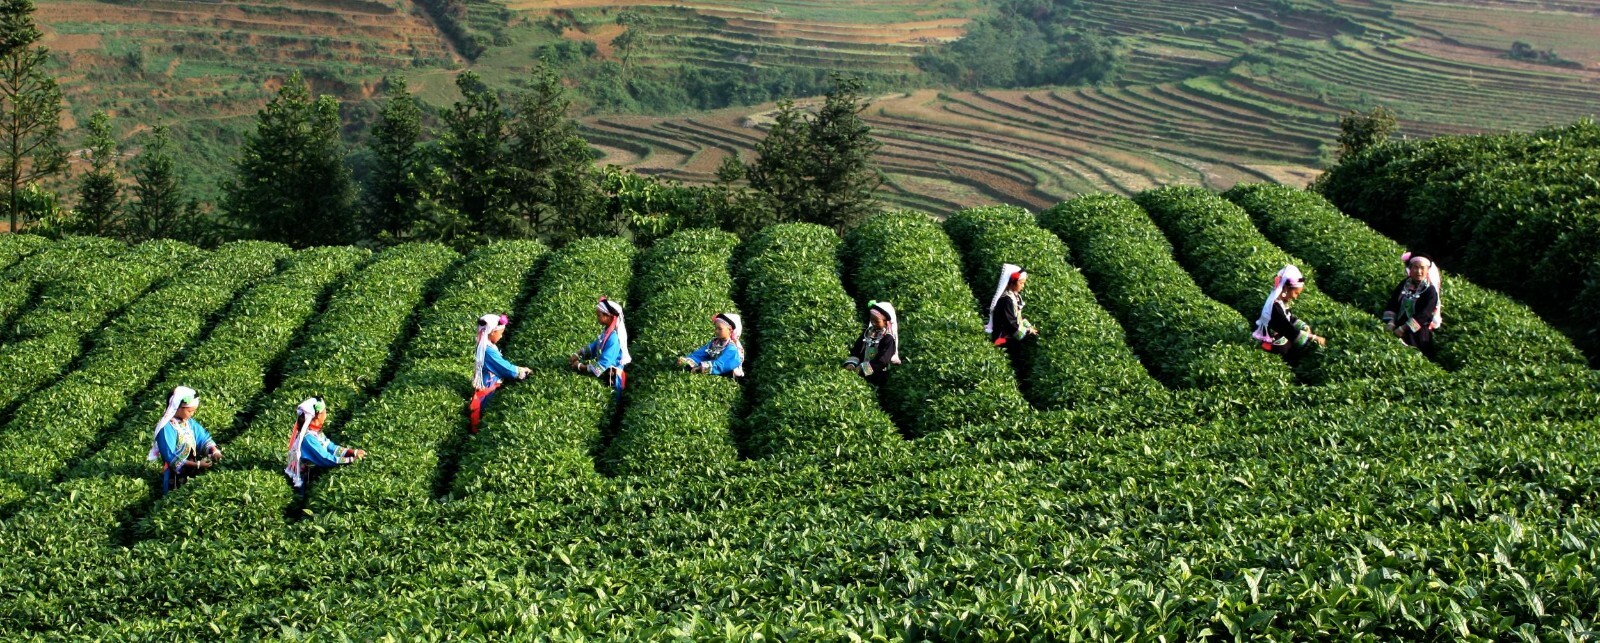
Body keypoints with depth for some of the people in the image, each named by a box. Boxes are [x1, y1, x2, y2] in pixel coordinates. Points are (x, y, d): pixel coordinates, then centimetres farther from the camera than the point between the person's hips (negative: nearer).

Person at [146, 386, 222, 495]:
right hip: (175, 479, -7)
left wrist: (214, 451, -9)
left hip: (191, 475, 7)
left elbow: (204, 438, 11)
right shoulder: (167, 428, -20)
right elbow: (172, 459, -22)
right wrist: (197, 464, -24)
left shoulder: (189, 422, 3)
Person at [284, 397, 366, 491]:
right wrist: (352, 459, -21)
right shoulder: (308, 438, -27)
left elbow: (332, 448, 6)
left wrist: (354, 452, -5)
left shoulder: (315, 432, 0)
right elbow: (327, 459, -27)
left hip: (311, 474, 8)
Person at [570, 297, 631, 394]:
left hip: (610, 380, -8)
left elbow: (602, 366, -28)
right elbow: (594, 346, 12)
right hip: (603, 375, 8)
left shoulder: (613, 338, -28)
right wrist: (577, 355, -1)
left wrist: (580, 367, -19)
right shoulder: (607, 331, -3)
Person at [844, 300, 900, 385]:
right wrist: (851, 363, -11)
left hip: (877, 376, -7)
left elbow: (882, 360, -21)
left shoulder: (888, 339, -14)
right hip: (862, 372, 7)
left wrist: (862, 368, -24)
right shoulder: (868, 332, 8)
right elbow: (857, 349, 7)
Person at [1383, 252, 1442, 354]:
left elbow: (1423, 315, -18)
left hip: (1417, 334, -5)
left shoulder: (1430, 291, -12)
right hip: (1398, 329, 5)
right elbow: (1392, 303, 1)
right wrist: (1390, 323, -15)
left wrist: (1403, 328, -21)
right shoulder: (1404, 284, 4)